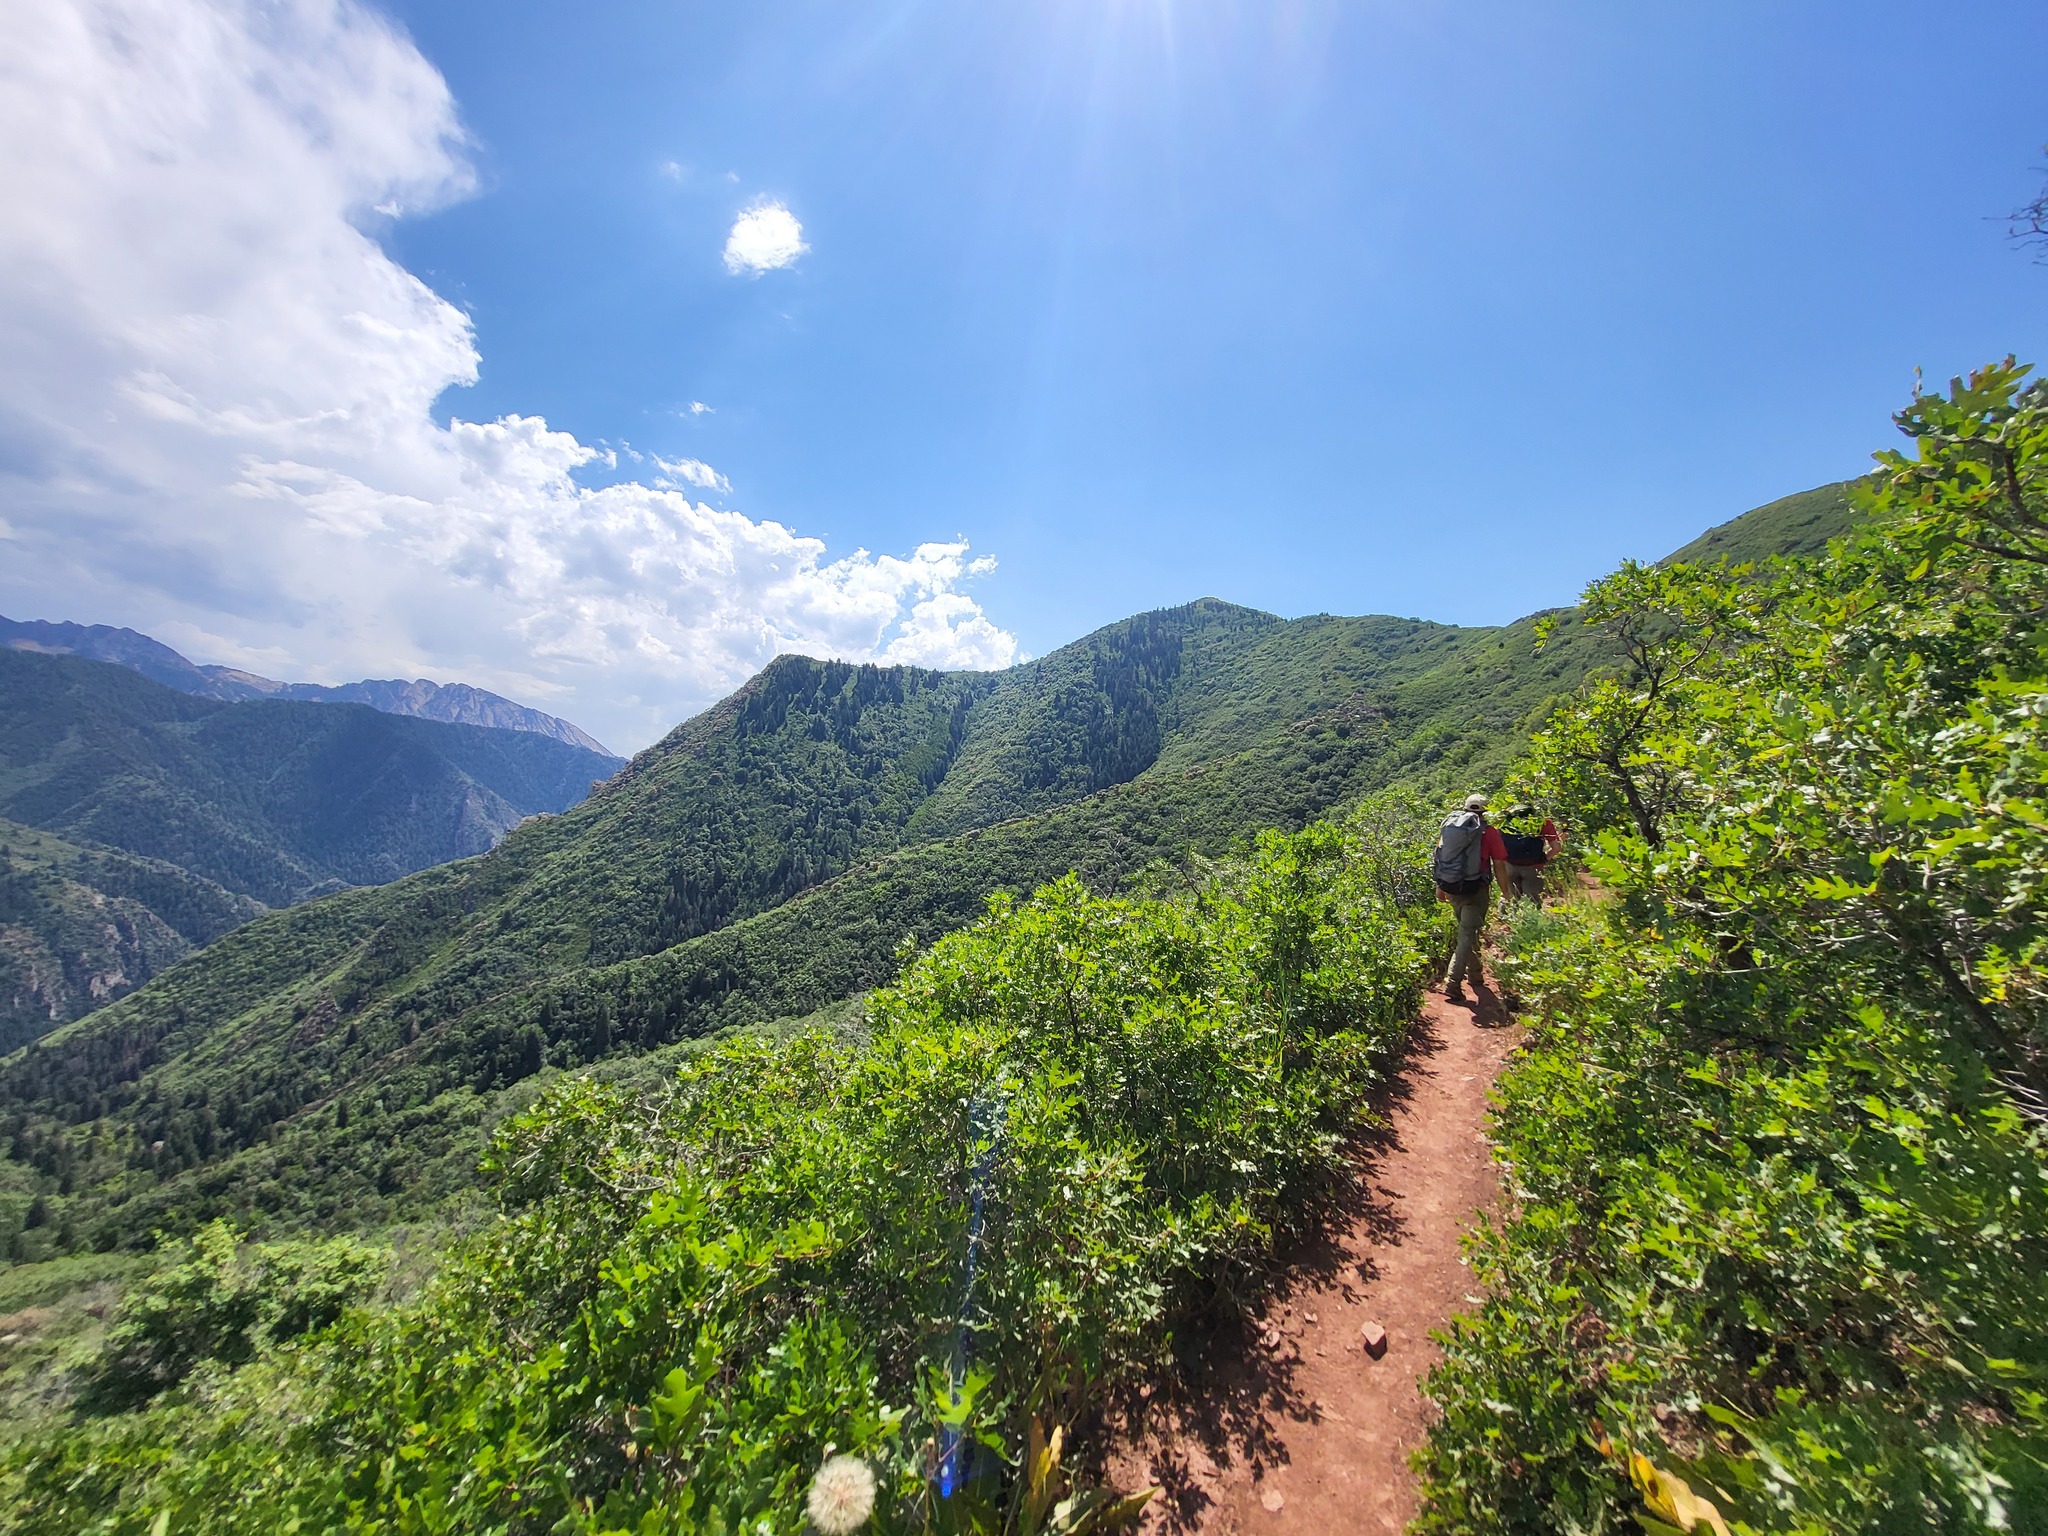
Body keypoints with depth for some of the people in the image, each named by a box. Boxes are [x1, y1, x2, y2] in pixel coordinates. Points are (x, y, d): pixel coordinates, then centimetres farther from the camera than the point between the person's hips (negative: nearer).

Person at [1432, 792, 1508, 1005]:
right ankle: (1452, 983, -9)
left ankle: (1476, 973, 37)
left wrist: (1440, 885, 15)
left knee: (1467, 930, 24)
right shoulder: (1488, 832, -6)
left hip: (1451, 888, 5)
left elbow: (1440, 857, 8)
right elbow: (1499, 864, -5)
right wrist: (1505, 890, 8)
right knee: (1467, 935, -1)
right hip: (1475, 889, -5)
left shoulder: (1449, 826, 6)